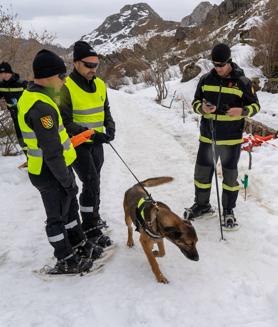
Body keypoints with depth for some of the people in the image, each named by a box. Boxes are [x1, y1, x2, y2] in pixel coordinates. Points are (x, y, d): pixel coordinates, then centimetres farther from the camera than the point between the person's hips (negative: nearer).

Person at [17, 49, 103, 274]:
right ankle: (66, 262, 26)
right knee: (58, 217, 8)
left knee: (71, 208, 23)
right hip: (51, 174, -9)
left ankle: (79, 246, 41)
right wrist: (67, 181, -17)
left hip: (55, 168, 9)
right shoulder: (41, 108, -28)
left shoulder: (31, 96, 6)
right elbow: (52, 153, -27)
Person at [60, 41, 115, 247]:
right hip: (77, 144, -7)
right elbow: (65, 122, -18)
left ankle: (93, 216, 36)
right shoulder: (66, 87, -18)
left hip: (96, 143, 7)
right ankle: (90, 229, 1)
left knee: (94, 182, 18)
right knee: (91, 183, -11)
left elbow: (106, 111, 14)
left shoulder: (99, 85, 3)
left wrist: (110, 128, -5)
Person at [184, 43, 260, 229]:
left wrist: (242, 111, -22)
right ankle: (202, 204, 31)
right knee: (202, 172, 11)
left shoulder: (242, 82, -6)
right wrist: (202, 108, -15)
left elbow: (255, 105, 0)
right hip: (207, 137, 3)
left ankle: (228, 210, 26)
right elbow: (196, 102, 9)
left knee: (230, 175, 9)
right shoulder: (206, 80, 2)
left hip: (231, 139, -2)